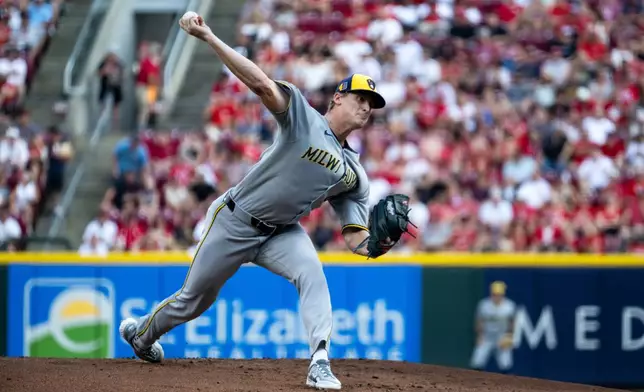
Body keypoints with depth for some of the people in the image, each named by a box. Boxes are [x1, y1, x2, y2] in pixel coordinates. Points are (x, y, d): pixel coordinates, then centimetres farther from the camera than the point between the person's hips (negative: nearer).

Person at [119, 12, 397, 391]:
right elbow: (262, 83, -27)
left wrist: (376, 244, -27)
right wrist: (209, 38, -39)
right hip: (235, 223, -4)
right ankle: (143, 333, 41)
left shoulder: (355, 174, 1)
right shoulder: (303, 117, -14)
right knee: (194, 299, 11)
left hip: (282, 232, 4)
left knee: (312, 274, -27)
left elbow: (355, 238, -2)